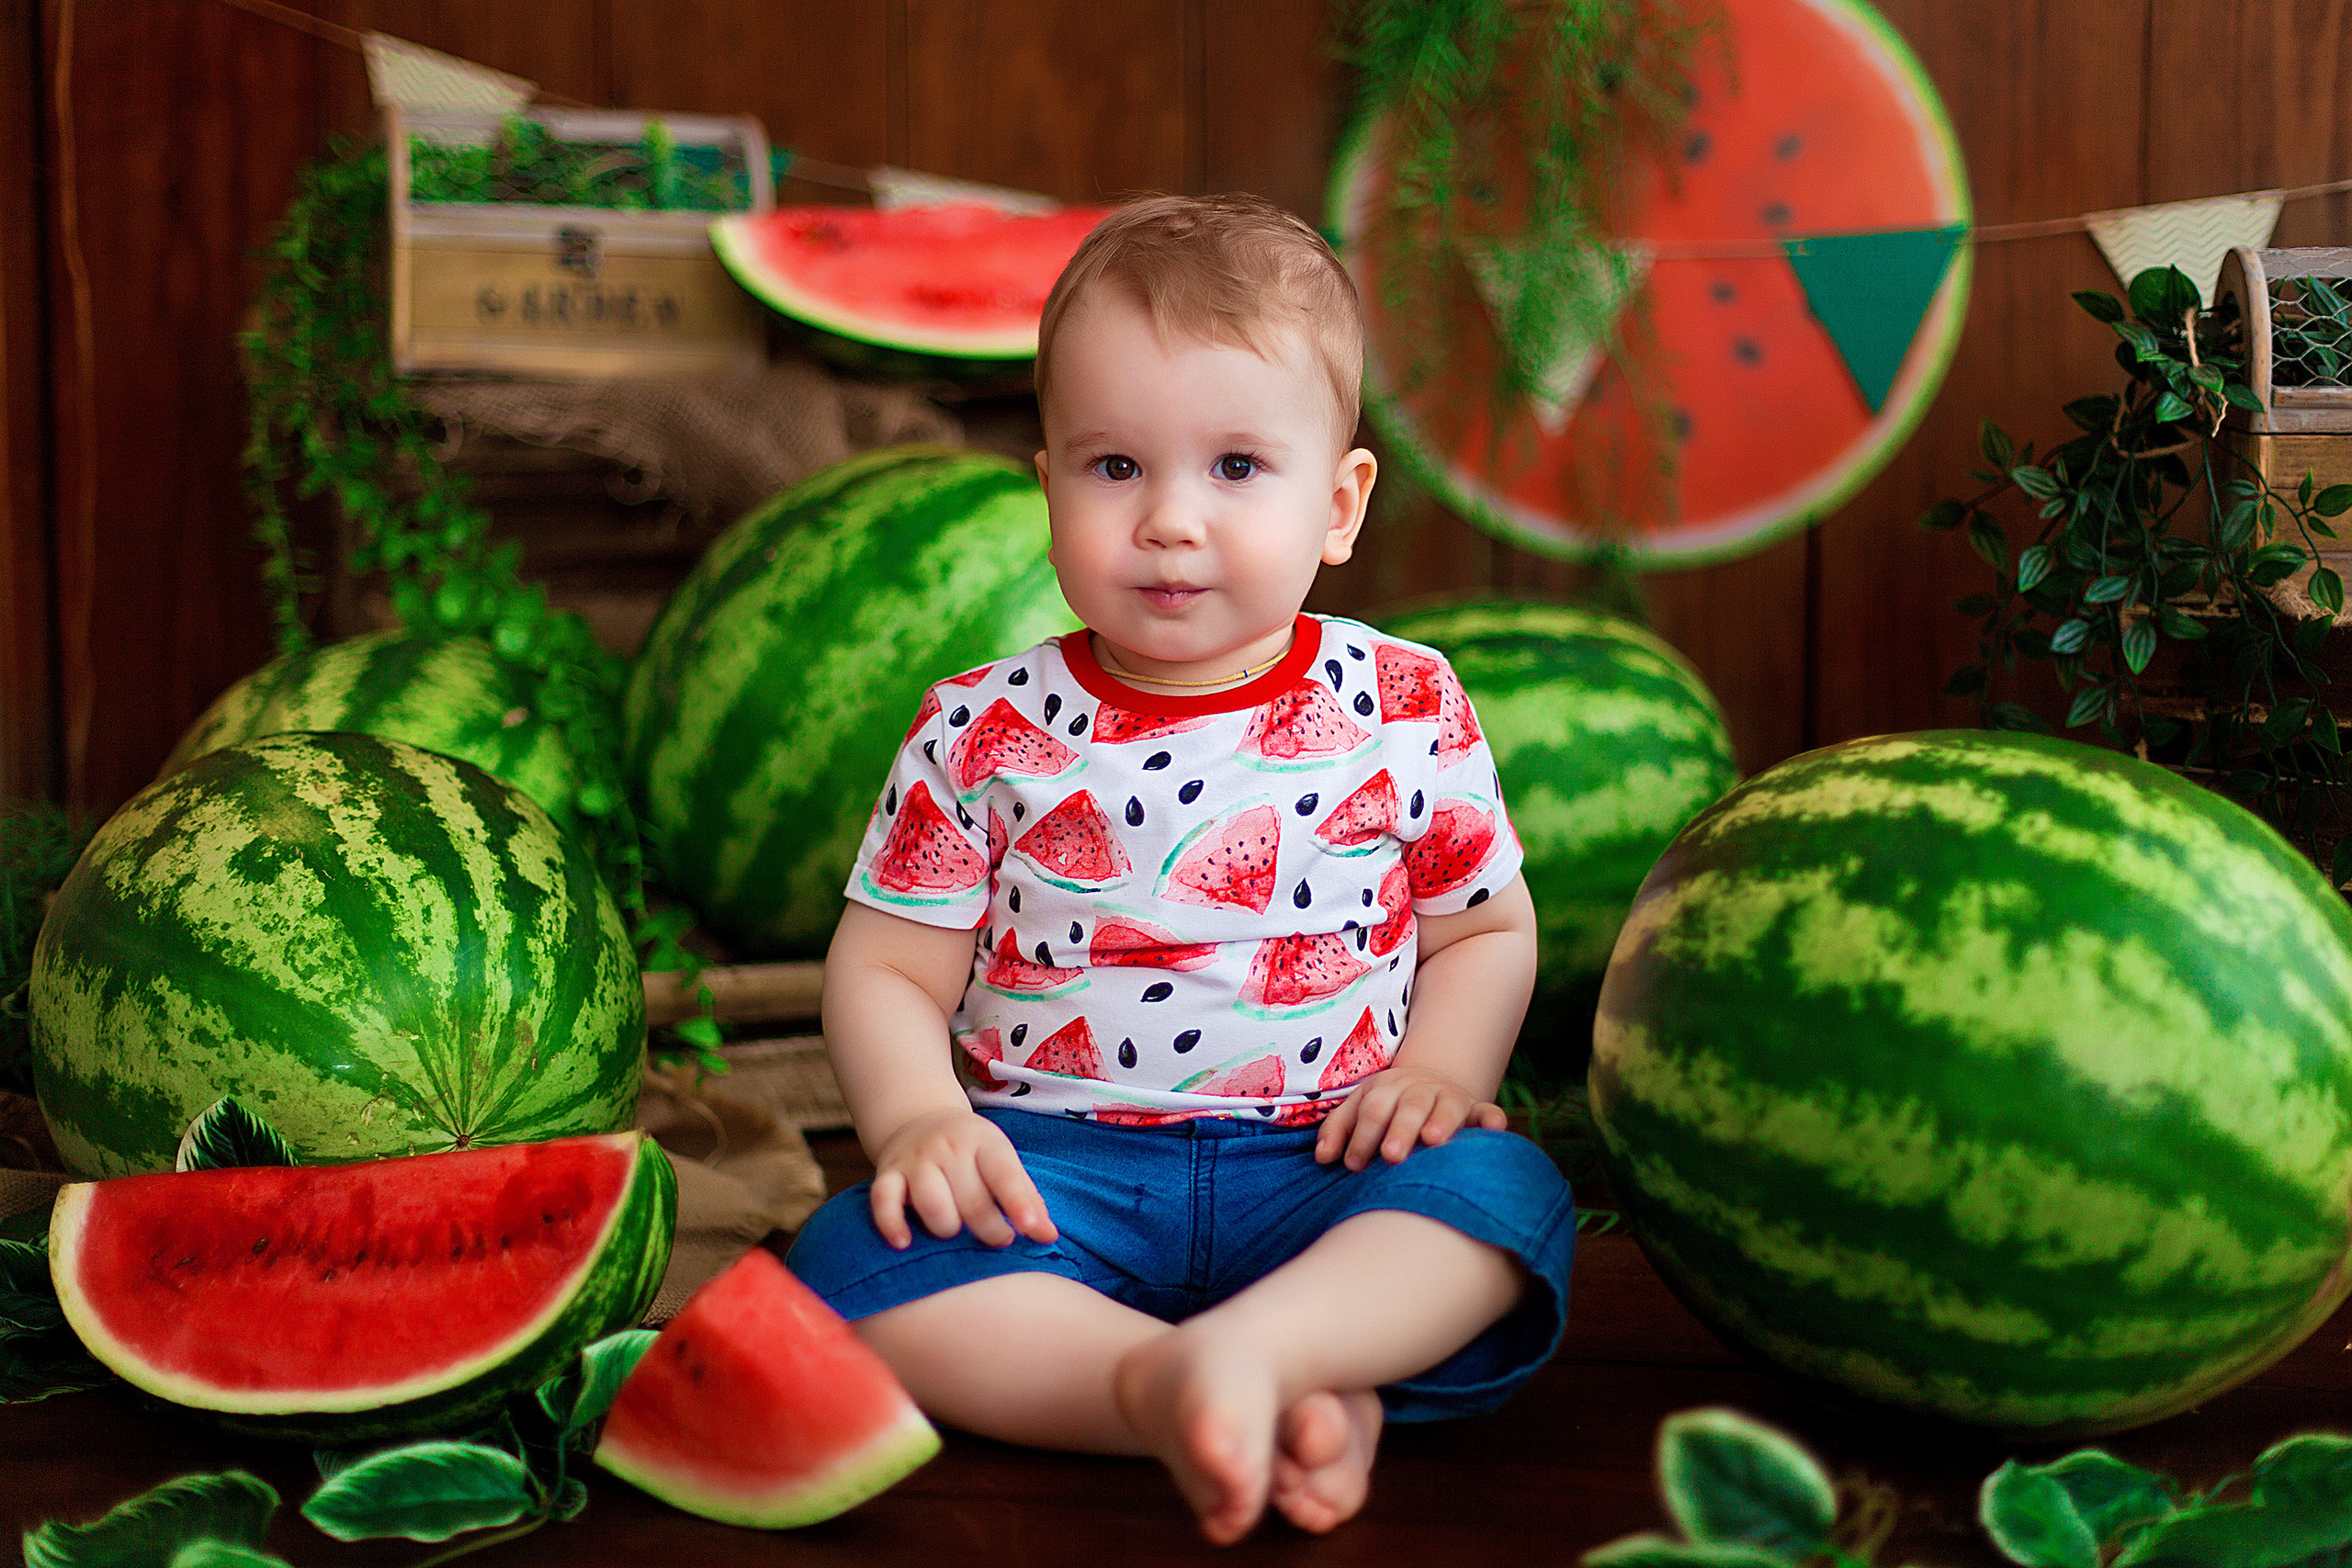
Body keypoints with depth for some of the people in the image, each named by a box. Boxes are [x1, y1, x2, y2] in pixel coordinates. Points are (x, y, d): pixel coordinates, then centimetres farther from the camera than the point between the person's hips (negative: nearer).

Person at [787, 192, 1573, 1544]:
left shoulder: (1407, 709, 3)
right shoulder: (985, 735, 2)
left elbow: (1488, 927, 13)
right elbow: (886, 970, 6)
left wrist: (1442, 1067, -7)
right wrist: (918, 1116, -15)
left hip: (1323, 1163, 0)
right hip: (1058, 1162, 0)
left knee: (1503, 1191, -28)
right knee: (859, 1257, -28)